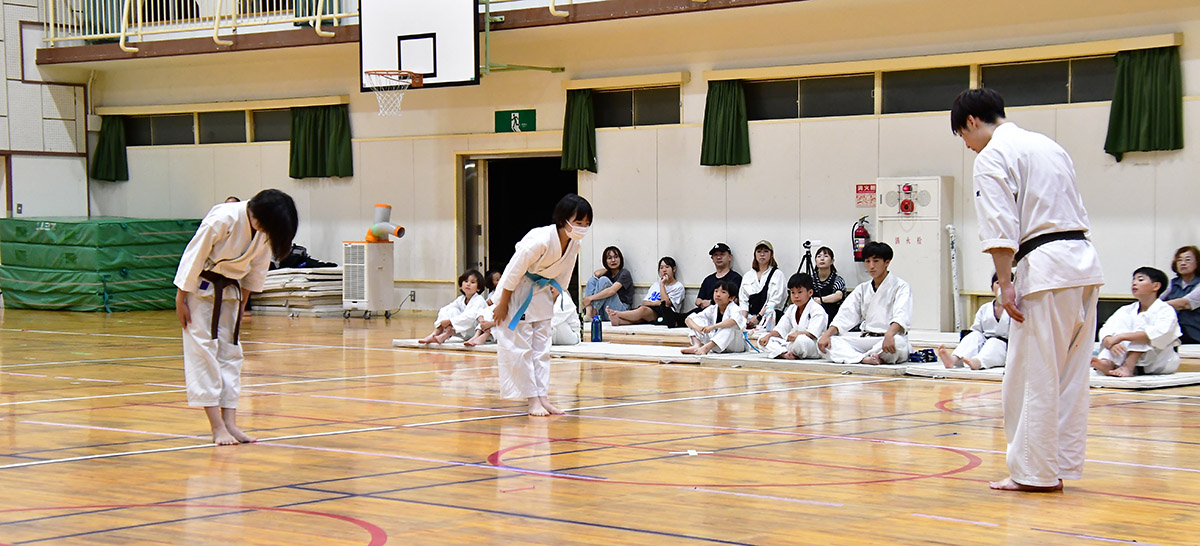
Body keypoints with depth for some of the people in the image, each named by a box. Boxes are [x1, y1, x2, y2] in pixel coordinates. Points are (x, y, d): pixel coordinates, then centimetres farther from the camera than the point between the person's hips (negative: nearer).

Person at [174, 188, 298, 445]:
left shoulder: (267, 229, -11)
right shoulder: (223, 219, -29)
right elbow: (194, 256, -22)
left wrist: (243, 302, 8)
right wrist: (180, 300, -17)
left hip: (230, 290, 6)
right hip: (201, 288, -6)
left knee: (230, 352, 5)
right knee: (203, 350, -8)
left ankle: (230, 422, 7)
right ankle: (217, 427, -10)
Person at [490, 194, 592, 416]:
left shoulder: (574, 245, -9)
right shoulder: (540, 240, -32)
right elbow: (514, 272, -24)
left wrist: (552, 302, 11)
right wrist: (502, 304, -18)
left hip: (541, 293, 7)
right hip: (515, 292, -7)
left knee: (542, 348, 7)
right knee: (519, 348, -5)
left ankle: (542, 397, 10)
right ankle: (532, 400, 0)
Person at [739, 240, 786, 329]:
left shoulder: (777, 275, 4)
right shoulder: (747, 275, 19)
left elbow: (774, 302, -5)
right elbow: (743, 301, 14)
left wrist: (759, 317, -12)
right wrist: (744, 319, -2)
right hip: (751, 320, 3)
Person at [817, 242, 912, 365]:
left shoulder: (900, 286, -1)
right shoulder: (862, 289, 18)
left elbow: (902, 316, -19)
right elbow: (845, 315, 7)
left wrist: (889, 335, -41)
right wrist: (827, 334, -12)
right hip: (865, 339, 5)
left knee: (898, 342, -41)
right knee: (827, 341, -17)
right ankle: (865, 359, -38)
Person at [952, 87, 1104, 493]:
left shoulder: (993, 156, -4)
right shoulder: (1048, 145, 22)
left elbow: (1000, 228, -13)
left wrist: (1005, 285, -11)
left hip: (1045, 267, -9)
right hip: (1084, 262, 9)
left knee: (1034, 375, -2)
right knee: (1070, 374, 12)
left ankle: (1033, 471, 1)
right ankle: (1060, 466, 17)